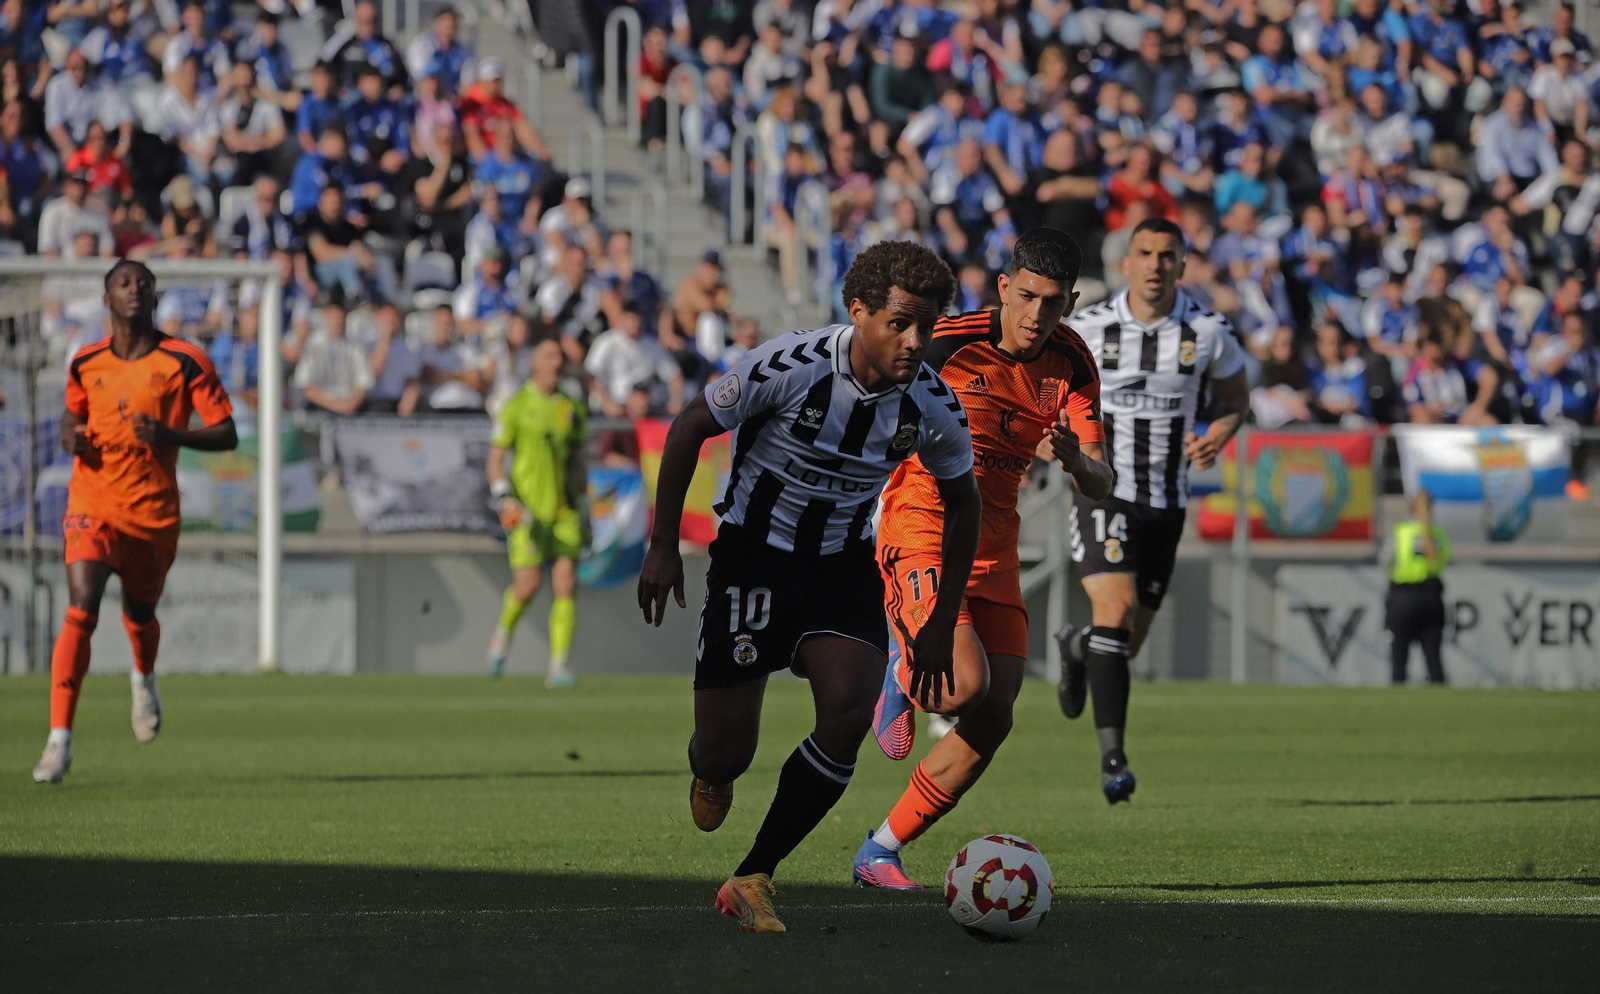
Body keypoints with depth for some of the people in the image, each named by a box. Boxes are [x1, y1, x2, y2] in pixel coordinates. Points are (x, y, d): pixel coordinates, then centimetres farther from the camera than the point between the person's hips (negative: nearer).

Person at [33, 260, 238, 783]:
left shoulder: (184, 361, -4)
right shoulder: (85, 363, 4)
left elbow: (226, 434, -3)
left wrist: (170, 435, -20)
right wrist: (70, 435, -2)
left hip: (154, 511, 0)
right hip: (93, 505, 0)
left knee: (139, 615, 16)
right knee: (80, 612, -17)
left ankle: (144, 680, 55)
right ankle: (59, 740, -18)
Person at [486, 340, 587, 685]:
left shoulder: (572, 410, 11)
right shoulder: (516, 407, -2)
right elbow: (496, 457, -1)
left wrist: (583, 506, 15)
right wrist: (504, 498, -14)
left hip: (564, 512, 4)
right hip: (527, 511, -4)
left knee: (566, 586, -6)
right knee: (527, 586, -11)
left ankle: (558, 666, -4)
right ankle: (503, 632, 21)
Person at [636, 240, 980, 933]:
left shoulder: (935, 409, -12)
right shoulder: (789, 367, -23)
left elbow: (960, 504, 7)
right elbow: (688, 428, -8)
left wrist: (940, 626, 6)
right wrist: (663, 546, -6)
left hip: (844, 564, 2)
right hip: (752, 555, -2)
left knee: (848, 714, -23)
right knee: (725, 756, -3)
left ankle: (752, 880, -9)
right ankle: (712, 772, 40)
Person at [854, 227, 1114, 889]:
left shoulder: (1070, 365, 0)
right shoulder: (946, 345, -15)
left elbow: (1101, 485, -5)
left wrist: (1076, 458, -28)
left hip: (994, 549, 6)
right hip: (921, 536, -6)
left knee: (991, 722, -1)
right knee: (965, 684, -27)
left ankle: (879, 852, 11)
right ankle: (902, 675, 11)